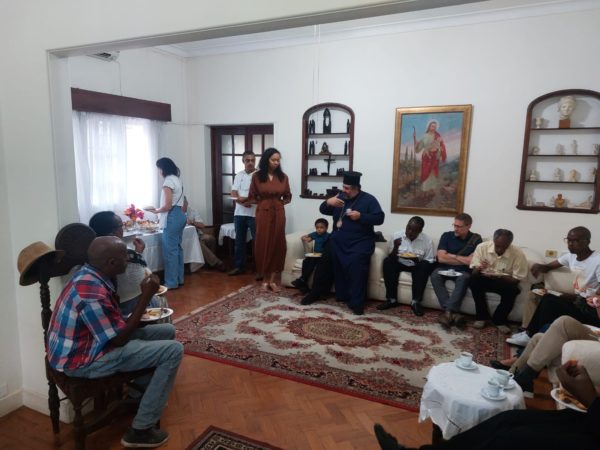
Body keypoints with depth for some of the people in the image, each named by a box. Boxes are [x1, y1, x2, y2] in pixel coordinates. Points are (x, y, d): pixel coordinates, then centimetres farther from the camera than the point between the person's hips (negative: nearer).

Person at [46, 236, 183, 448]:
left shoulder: (89, 276, 1)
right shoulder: (92, 293, -30)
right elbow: (120, 339, -21)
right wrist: (146, 296, -19)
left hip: (93, 340, 9)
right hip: (83, 361, -9)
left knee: (167, 331, 11)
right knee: (173, 350, -14)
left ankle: (142, 396, 25)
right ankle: (140, 430, -2)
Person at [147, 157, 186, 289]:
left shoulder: (168, 181, -13)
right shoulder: (177, 179, 15)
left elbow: (167, 206, -17)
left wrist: (156, 211, 0)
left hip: (172, 218, -10)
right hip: (180, 215, 10)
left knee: (170, 250, -3)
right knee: (177, 248, 14)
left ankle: (172, 282, 4)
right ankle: (179, 279, 21)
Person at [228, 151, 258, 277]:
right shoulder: (239, 175, 11)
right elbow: (233, 194, 3)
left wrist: (247, 199, -19)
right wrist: (243, 201, -16)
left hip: (254, 213, -5)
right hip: (239, 213, 5)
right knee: (239, 241, 12)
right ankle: (239, 266, 23)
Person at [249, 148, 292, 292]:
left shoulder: (283, 177, 3)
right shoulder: (257, 176, -2)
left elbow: (287, 197, 12)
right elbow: (252, 197, 6)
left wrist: (279, 203, 0)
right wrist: (263, 202, -1)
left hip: (278, 213, 2)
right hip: (263, 213, -1)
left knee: (277, 245, 2)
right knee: (264, 245, 2)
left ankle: (273, 280, 11)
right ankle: (266, 280, 14)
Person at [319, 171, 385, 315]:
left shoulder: (368, 199, -2)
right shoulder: (340, 198, 11)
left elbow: (380, 218, -9)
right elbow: (323, 210, 12)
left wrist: (360, 216, -21)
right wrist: (328, 202, -11)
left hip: (360, 242, -5)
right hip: (339, 241, 5)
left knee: (356, 269, -21)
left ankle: (356, 303, -16)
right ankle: (342, 295, 17)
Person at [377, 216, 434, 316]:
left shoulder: (427, 240, -10)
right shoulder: (396, 235, -9)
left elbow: (429, 262, -7)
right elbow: (391, 258, -7)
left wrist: (417, 260, -26)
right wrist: (395, 247, -28)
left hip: (417, 266, -1)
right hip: (400, 263, 1)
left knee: (425, 266, -32)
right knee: (387, 262, -28)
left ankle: (416, 301, -26)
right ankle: (391, 299, -23)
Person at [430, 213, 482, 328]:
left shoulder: (476, 239, 0)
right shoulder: (447, 236, 3)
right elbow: (441, 258, -8)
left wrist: (452, 256, -8)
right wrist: (464, 260, -9)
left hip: (463, 272, -1)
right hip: (445, 269, 1)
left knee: (464, 278, -35)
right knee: (435, 275, -30)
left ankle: (447, 312, -42)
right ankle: (452, 313, -38)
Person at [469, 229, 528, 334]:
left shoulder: (518, 254, -16)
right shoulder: (482, 247, -14)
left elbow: (516, 279, -13)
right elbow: (474, 271, -9)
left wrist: (499, 276, -32)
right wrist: (478, 269, -34)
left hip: (505, 281, -1)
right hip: (485, 278, 1)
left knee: (512, 289, -34)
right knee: (474, 279, -32)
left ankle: (499, 320, -10)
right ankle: (481, 316, -15)